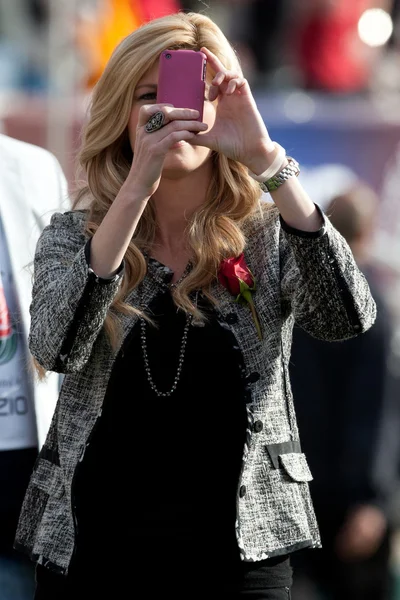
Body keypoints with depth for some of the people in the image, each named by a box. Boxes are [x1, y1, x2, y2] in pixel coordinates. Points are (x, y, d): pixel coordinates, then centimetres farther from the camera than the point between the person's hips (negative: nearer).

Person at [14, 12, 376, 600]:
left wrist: (266, 160, -25)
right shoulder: (73, 237, 1)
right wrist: (139, 184, -27)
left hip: (236, 552, 0)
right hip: (91, 549, 0)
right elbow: (56, 348, -19)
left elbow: (347, 317, -19)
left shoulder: (271, 238, 1)